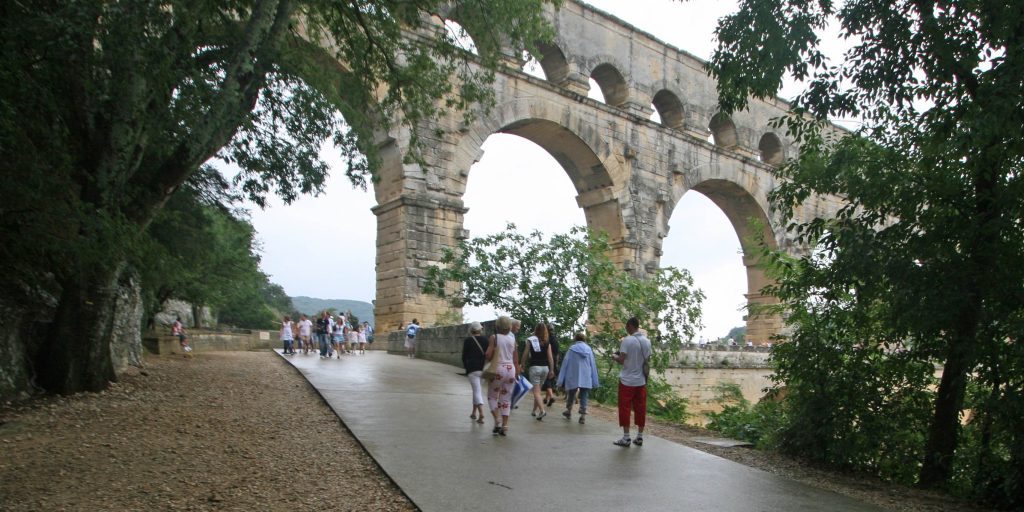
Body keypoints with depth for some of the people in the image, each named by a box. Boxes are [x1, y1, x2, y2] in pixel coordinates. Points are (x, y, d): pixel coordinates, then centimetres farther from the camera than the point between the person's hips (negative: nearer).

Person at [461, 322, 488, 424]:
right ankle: (474, 412, 29)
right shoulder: (485, 340, 5)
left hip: (472, 368, -4)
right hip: (483, 368, 4)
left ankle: (481, 414, -23)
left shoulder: (467, 341, -3)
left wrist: (465, 366, 16)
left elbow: (464, 355, 1)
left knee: (477, 390, -7)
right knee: (478, 389, 19)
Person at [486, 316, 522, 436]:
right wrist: (517, 372, 16)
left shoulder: (494, 338, -5)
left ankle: (497, 420, -5)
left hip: (498, 369, -3)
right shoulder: (512, 339, 6)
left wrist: (486, 357, 8)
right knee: (506, 399, 10)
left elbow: (488, 355, -14)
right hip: (511, 369, 4)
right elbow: (515, 360, 7)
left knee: (492, 396, 12)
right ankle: (505, 426, 8)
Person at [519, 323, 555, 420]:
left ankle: (542, 410, -23)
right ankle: (534, 410, 27)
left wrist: (522, 365, 12)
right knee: (538, 389, 19)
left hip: (534, 367, -4)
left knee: (536, 391, -5)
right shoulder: (547, 343, 4)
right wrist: (551, 370, 3)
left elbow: (525, 355, -1)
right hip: (545, 368, 4)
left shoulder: (530, 340, -1)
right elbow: (550, 357, 0)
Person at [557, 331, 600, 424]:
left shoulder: (571, 349, -2)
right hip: (586, 379, 1)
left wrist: (561, 380, 1)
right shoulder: (589, 349, 3)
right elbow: (593, 365, 5)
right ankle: (583, 416, -3)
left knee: (571, 395, 18)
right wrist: (594, 381, 9)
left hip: (573, 378, 0)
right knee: (584, 397, 5)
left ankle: (569, 412, 35)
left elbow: (565, 364, -2)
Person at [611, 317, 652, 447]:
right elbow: (648, 360, 11)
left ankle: (626, 438, 3)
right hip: (641, 381, 5)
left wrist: (614, 356, 6)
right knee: (640, 408, 10)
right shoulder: (647, 341, 4)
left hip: (627, 381, -5)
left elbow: (621, 360, -14)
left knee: (625, 408, 2)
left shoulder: (627, 340, -13)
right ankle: (639, 437, 14)